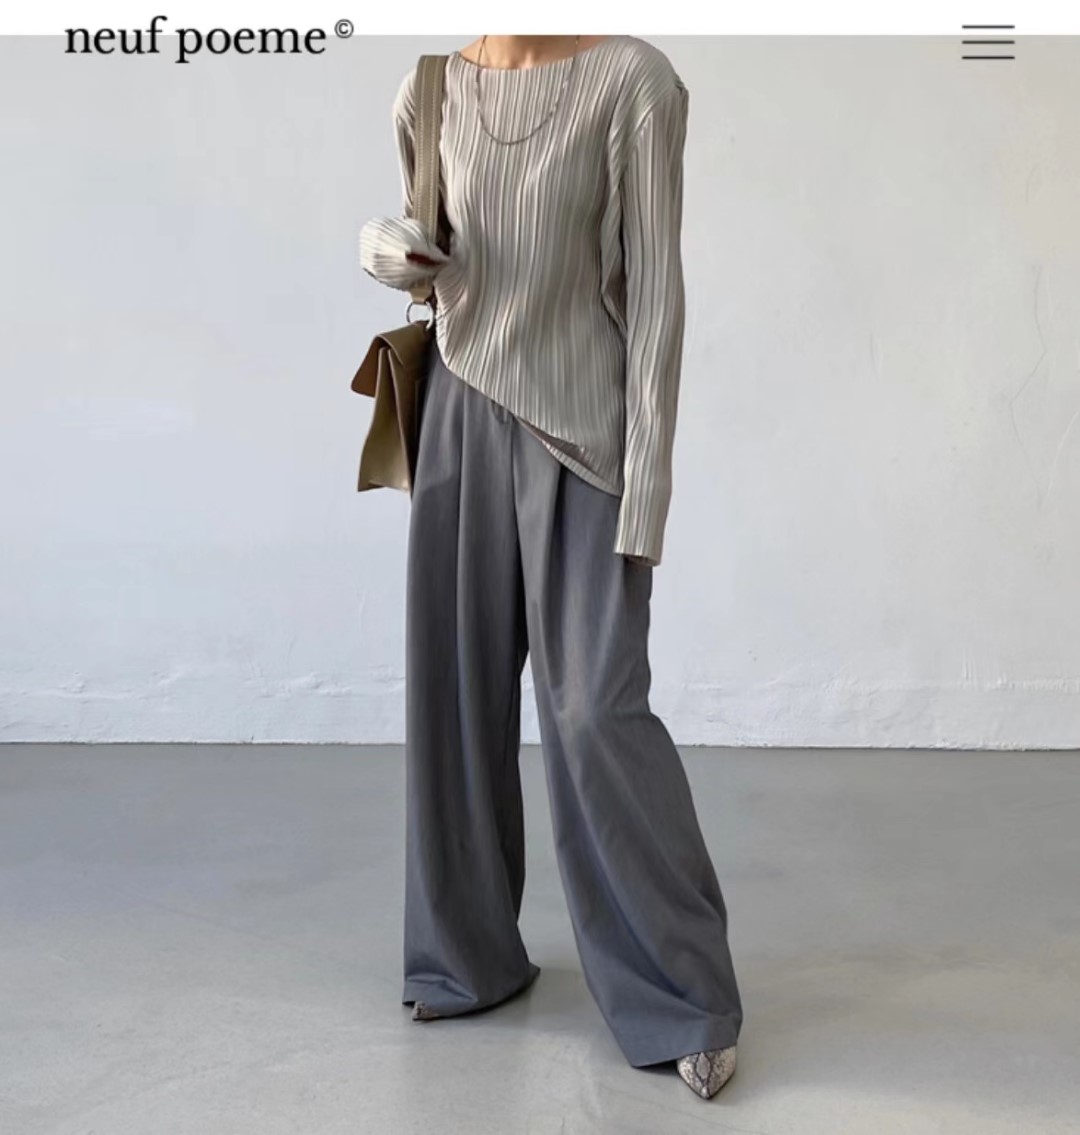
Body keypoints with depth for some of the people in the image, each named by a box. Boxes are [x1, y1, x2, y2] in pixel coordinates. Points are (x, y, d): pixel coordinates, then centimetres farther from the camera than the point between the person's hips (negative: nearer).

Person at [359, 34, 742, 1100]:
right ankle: (471, 952, 24)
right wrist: (386, 248, -7)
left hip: (582, 431, -5)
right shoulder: (427, 96, 5)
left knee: (597, 708, -10)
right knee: (457, 691, 7)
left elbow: (656, 284, -12)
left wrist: (649, 476, -16)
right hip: (463, 421, 5)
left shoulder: (633, 76, -10)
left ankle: (684, 997, 4)